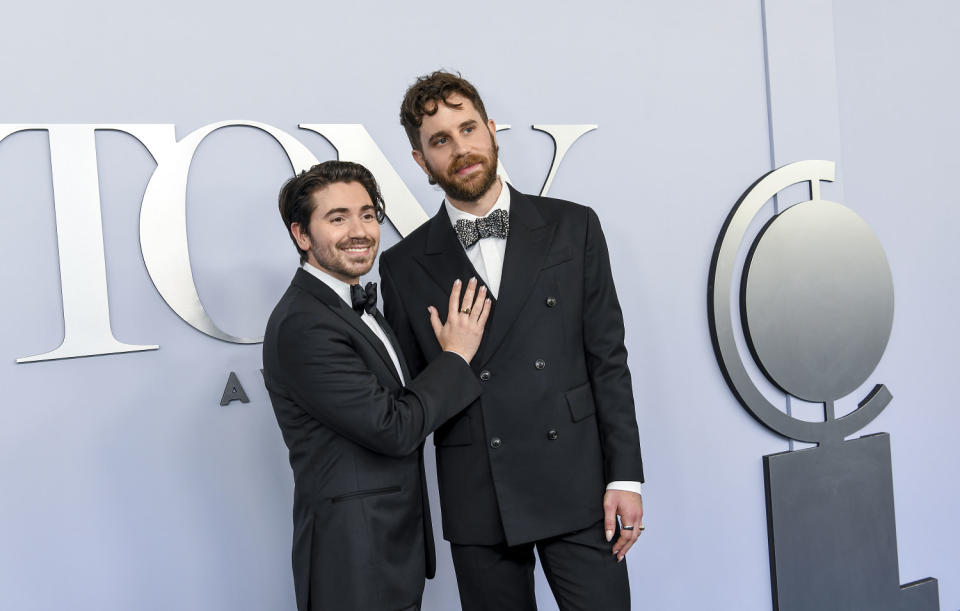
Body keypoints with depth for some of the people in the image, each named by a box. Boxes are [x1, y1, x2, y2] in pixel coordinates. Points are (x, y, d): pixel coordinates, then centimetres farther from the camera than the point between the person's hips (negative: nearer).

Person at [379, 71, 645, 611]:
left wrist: (624, 476, -2)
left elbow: (608, 358, 2)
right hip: (477, 505, 0)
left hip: (576, 489, 0)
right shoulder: (405, 266, 4)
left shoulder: (572, 227, 4)